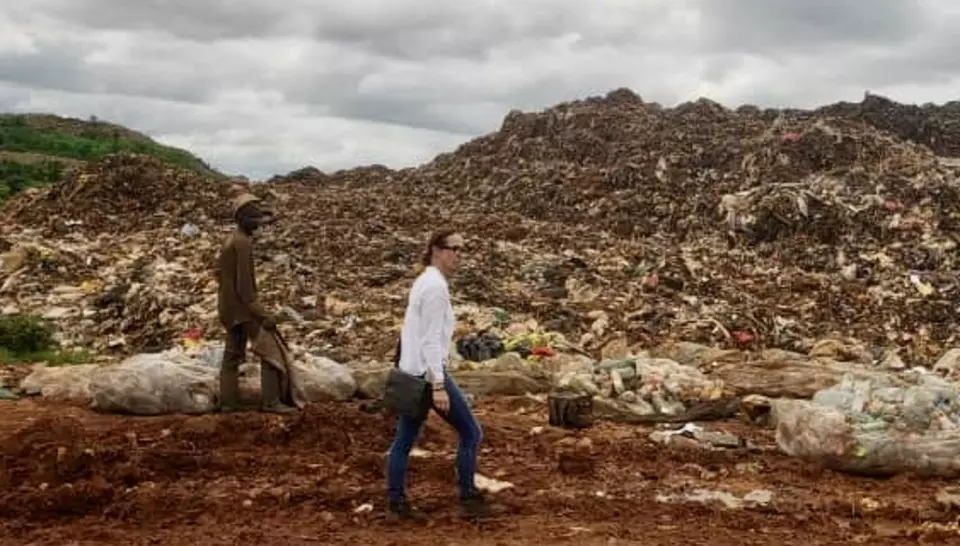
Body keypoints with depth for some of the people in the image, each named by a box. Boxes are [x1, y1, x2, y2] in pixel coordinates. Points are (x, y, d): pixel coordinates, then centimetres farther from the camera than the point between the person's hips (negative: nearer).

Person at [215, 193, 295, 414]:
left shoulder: (229, 240, 12)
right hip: (244, 307, -10)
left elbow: (219, 274, 20)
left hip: (228, 307, 10)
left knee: (232, 354, 13)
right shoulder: (243, 242, -18)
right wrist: (264, 315, -23)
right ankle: (271, 401, -11)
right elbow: (245, 284, -22)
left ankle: (228, 402, 16)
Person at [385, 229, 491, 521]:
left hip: (412, 371, 10)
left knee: (404, 439, 11)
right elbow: (431, 340, -21)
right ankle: (468, 497, 8)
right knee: (471, 432, 2)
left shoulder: (424, 281, 13)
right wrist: (438, 386, -23)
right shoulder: (436, 286, -17)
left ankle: (395, 502, 17)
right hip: (429, 371, -10)